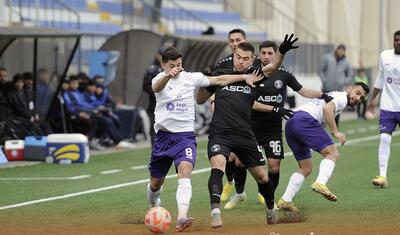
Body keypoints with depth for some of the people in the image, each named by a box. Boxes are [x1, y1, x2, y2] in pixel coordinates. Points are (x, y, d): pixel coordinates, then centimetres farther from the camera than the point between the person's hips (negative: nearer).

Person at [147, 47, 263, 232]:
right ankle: (153, 206, 45)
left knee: (185, 171, -26)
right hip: (163, 135, 0)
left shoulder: (191, 78, 4)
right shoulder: (160, 79, -3)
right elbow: (157, 87, -29)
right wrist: (168, 76, -51)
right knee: (156, 182, 10)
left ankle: (182, 217, -41)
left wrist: (244, 77, 9)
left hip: (185, 136, 0)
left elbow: (219, 80, 13)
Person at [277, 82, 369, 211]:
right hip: (304, 120, -10)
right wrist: (335, 132, -15)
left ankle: (285, 201, 5)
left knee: (306, 168, 13)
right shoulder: (342, 97, 4)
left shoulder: (332, 95, 34)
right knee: (332, 153, -14)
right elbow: (327, 108, -15)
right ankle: (320, 184, -36)